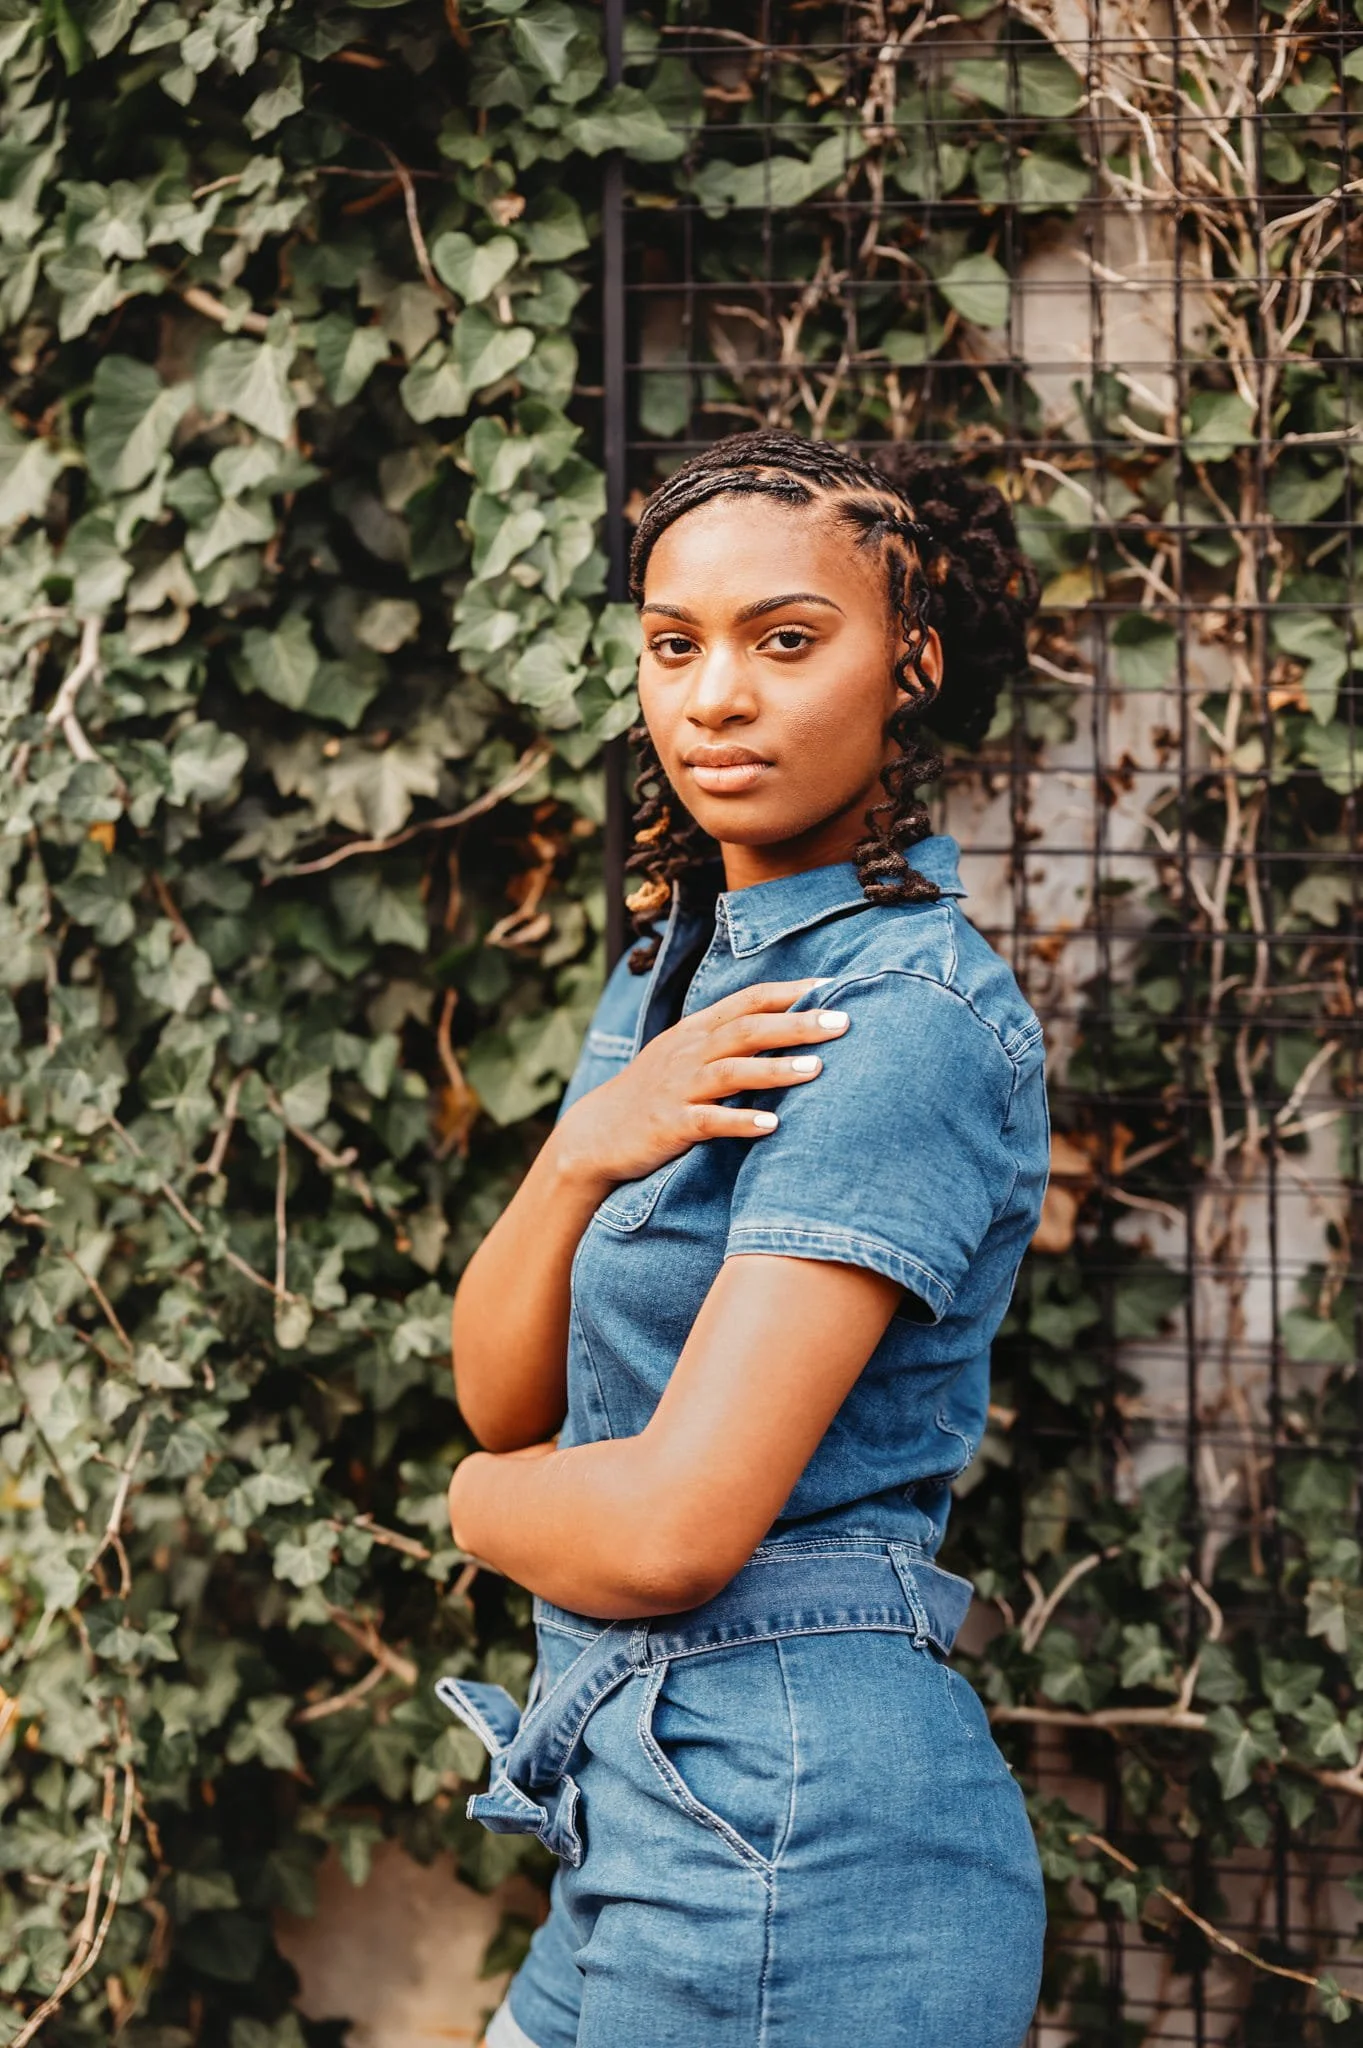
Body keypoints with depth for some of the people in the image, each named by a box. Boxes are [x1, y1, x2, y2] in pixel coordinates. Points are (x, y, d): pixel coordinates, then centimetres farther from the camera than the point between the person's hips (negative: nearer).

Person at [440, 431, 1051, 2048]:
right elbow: (498, 1395, 7)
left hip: (795, 1838, -8)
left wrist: (484, 1499, -2)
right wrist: (583, 1154, -11)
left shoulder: (910, 1021, -17)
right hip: (640, 1814, 8)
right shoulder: (677, 962, 11)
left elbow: (672, 1533, -23)